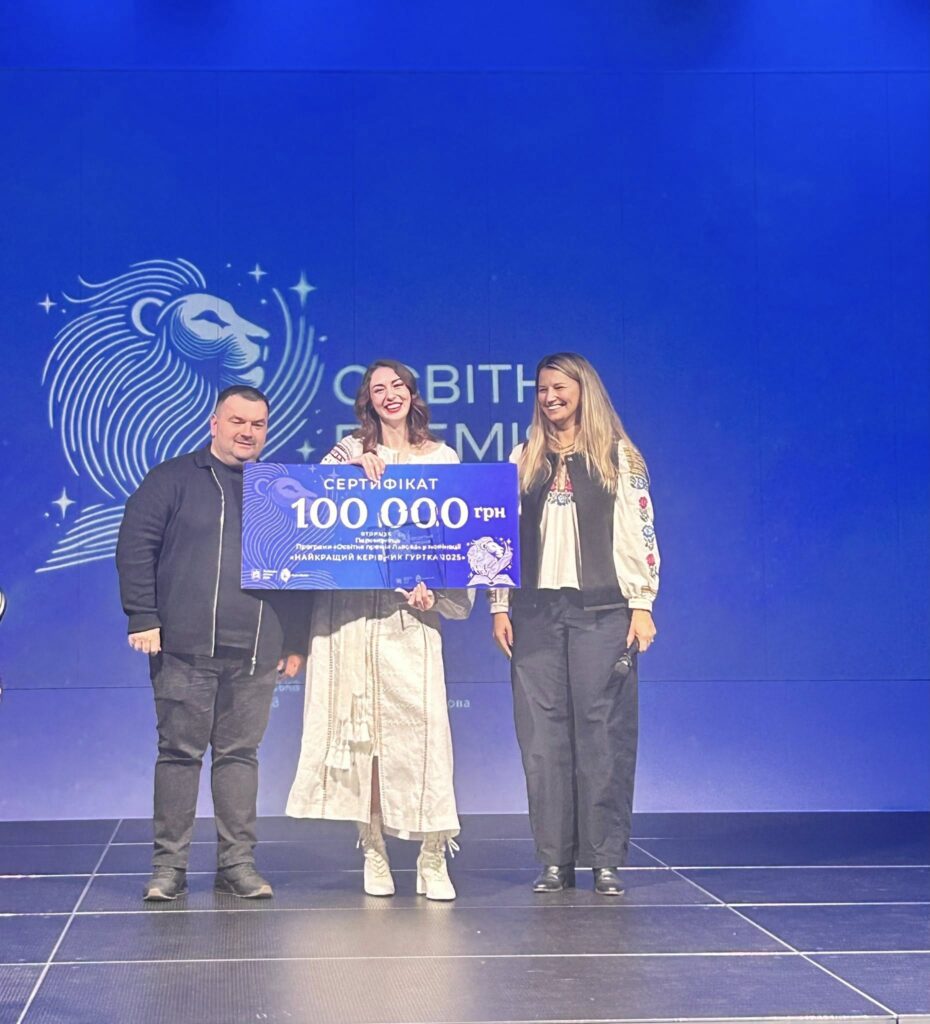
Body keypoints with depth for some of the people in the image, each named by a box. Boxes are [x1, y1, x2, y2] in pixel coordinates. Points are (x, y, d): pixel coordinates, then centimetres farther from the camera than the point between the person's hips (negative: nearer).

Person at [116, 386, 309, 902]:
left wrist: (297, 641, 12)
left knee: (240, 753, 6)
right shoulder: (172, 479, 6)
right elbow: (135, 547, 1)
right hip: (185, 648, -3)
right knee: (179, 752, -1)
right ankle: (169, 866, 5)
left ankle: (237, 862, 12)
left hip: (256, 653, 3)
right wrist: (143, 618, -8)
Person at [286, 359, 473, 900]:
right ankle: (374, 850, 7)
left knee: (419, 722, -9)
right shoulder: (350, 451, 13)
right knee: (358, 725, -1)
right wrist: (352, 465, -13)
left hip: (409, 610, -1)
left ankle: (432, 859, -5)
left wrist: (433, 587, -7)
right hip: (349, 606, 1)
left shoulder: (441, 457, 12)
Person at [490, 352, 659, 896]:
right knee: (543, 733, 1)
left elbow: (640, 532, 2)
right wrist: (499, 605, 7)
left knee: (602, 729, -4)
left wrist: (642, 605, -6)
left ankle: (606, 859, 2)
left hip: (601, 610, -3)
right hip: (535, 610, 3)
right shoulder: (524, 459, 14)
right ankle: (555, 859, 8)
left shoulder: (619, 457, 5)